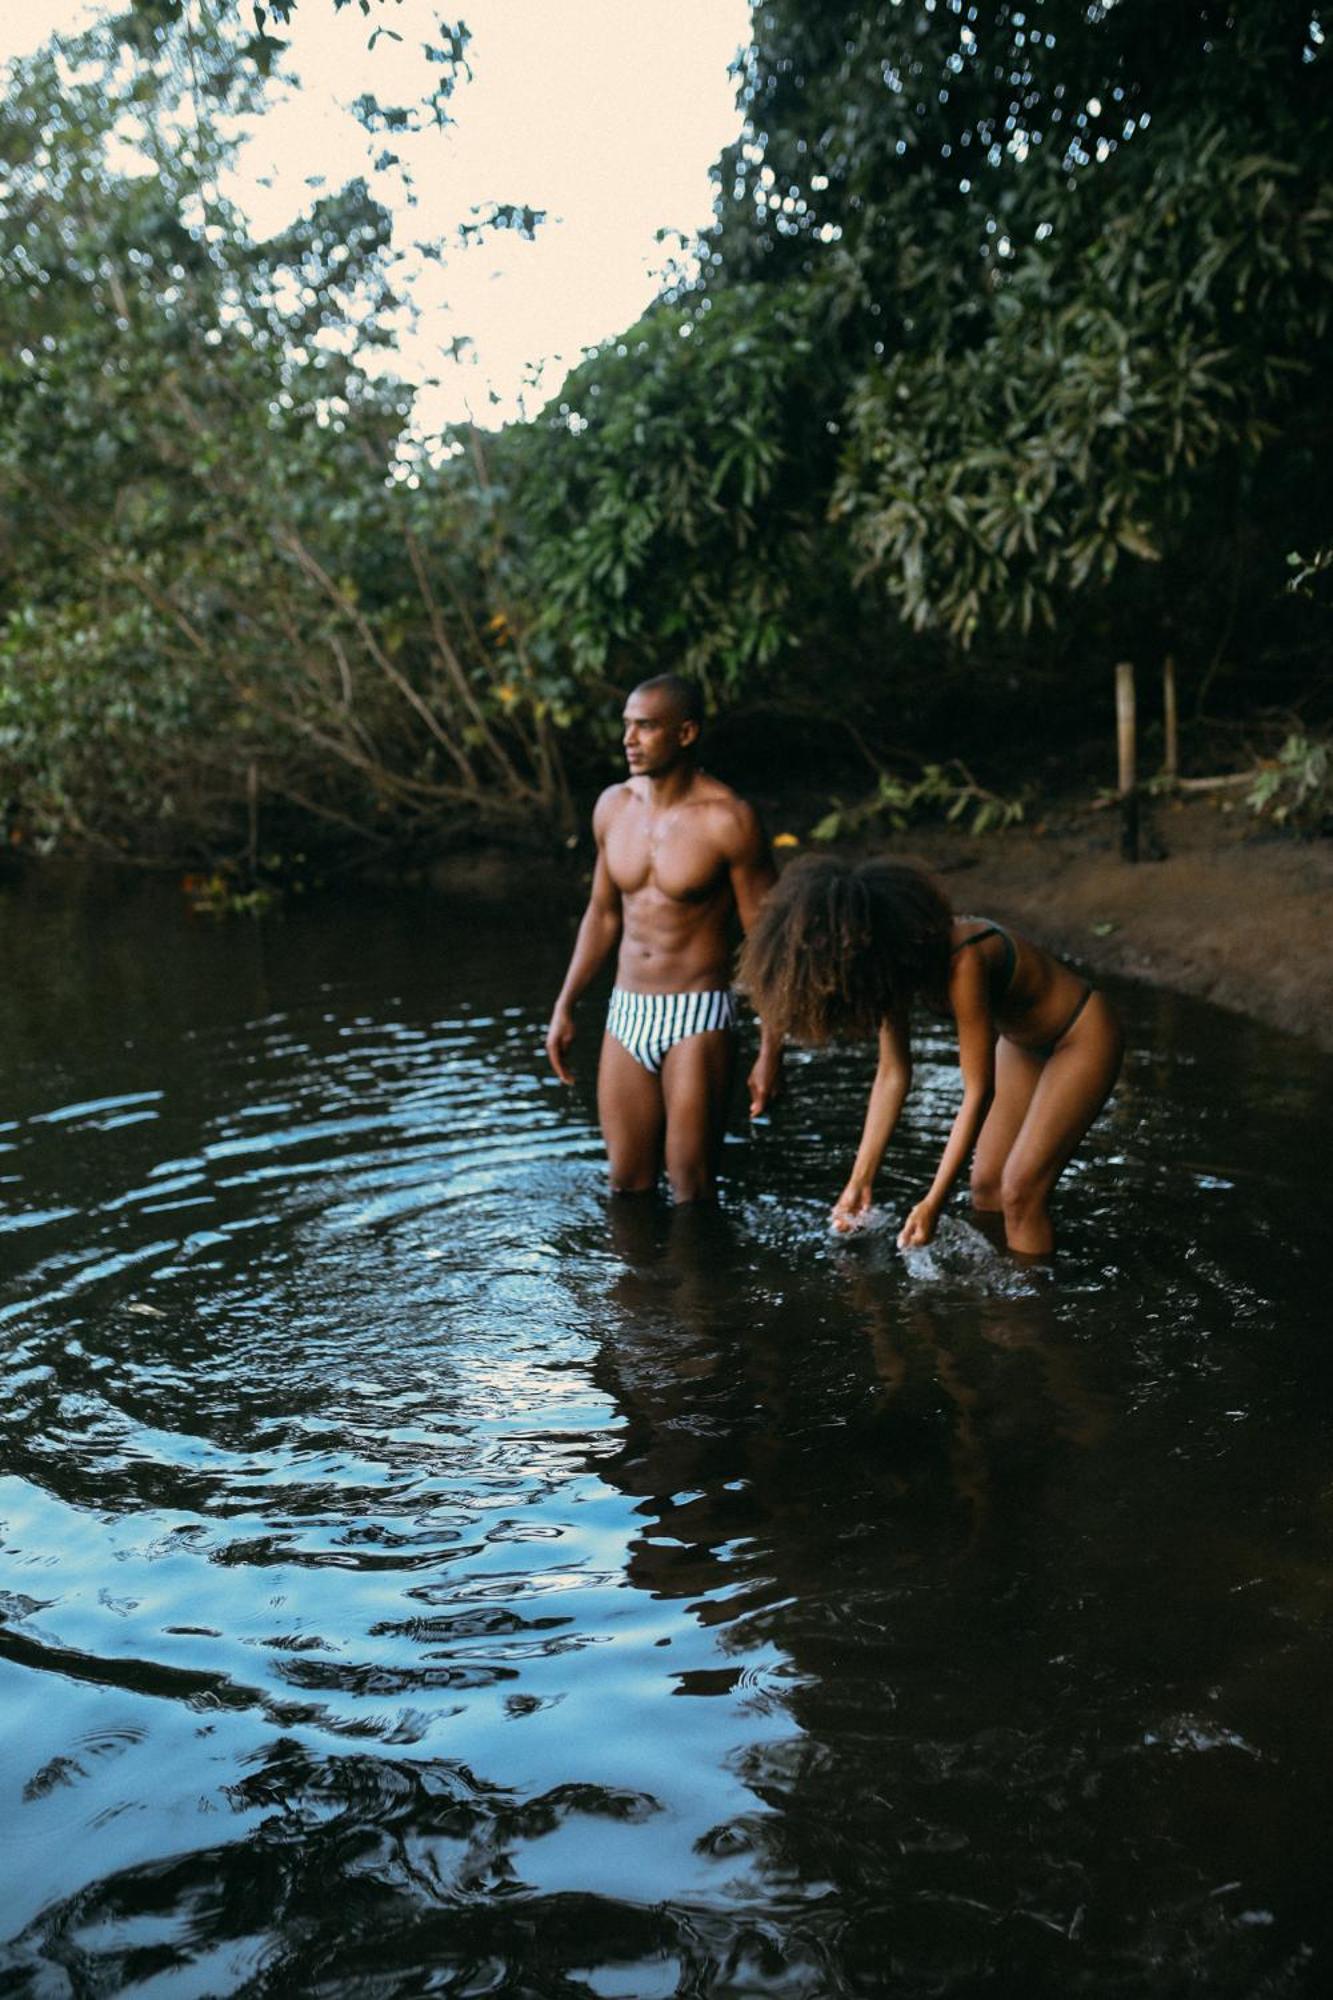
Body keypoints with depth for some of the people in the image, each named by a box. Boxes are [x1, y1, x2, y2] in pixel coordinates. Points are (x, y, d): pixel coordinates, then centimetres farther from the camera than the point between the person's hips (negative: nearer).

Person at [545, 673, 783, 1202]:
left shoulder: (727, 820, -14)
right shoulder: (613, 806, 4)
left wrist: (771, 1052, -13)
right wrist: (564, 1006, 15)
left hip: (698, 1017, -5)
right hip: (626, 1014, 6)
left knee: (692, 1192, 0)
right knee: (626, 1187, 12)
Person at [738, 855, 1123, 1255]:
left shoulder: (961, 963, -37)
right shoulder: (898, 959, -14)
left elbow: (978, 1091, -31)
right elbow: (892, 1073, -7)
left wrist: (933, 1202, -30)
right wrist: (859, 1180, -7)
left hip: (1082, 1036, -8)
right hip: (1024, 1041, 8)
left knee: (1021, 1190, -12)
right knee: (986, 1187, 8)